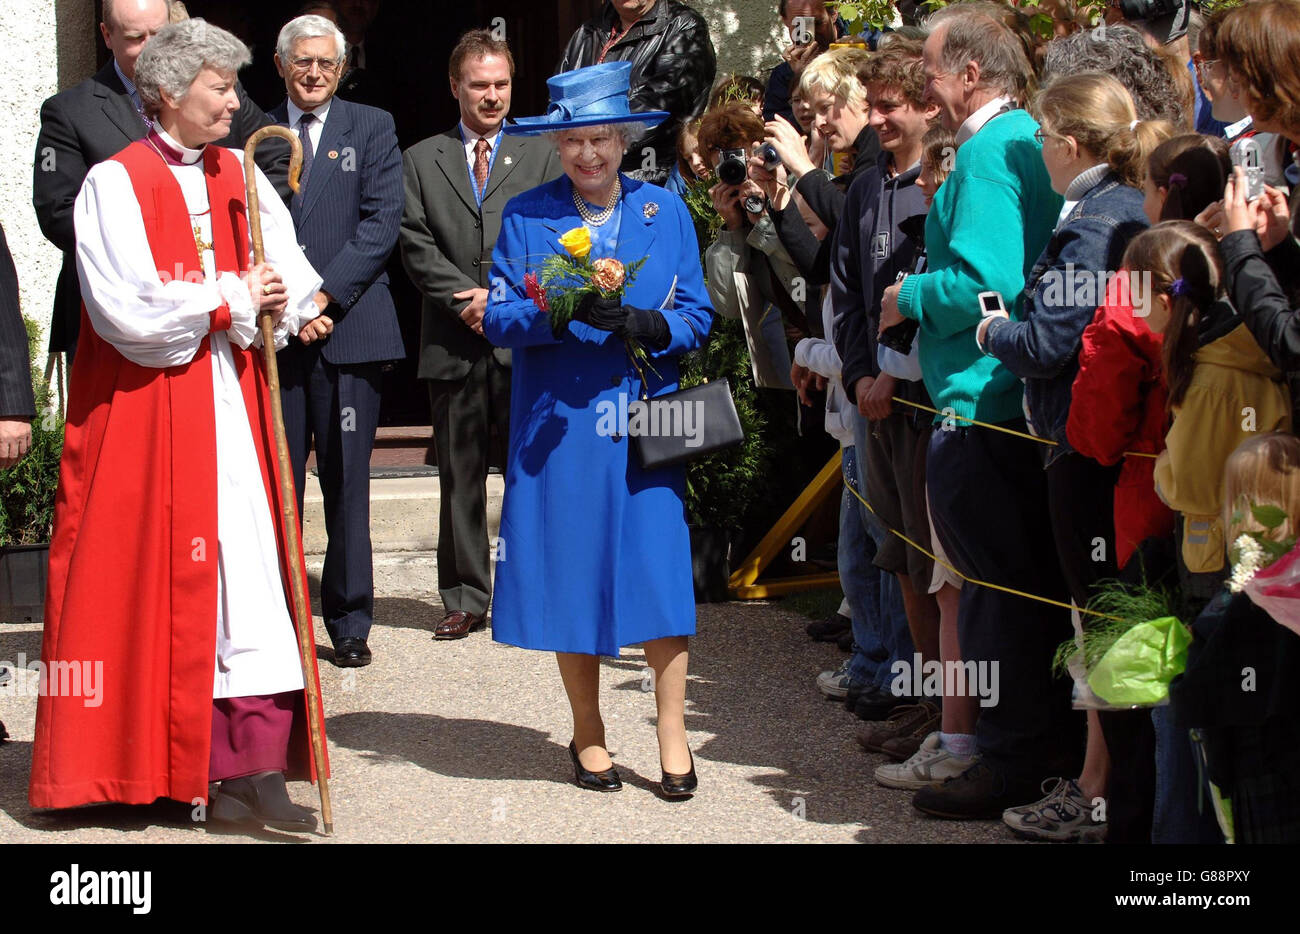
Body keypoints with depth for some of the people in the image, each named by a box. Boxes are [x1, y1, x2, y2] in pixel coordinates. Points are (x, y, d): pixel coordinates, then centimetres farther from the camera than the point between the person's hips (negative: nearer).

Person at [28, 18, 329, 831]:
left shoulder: (241, 177, 12)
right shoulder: (115, 184, -5)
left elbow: (289, 280, 8)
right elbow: (127, 312, -13)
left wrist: (274, 307, -13)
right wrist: (226, 301, -9)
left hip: (231, 407, 5)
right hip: (145, 411, -5)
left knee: (247, 575, -3)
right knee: (149, 579, -1)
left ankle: (249, 771, -6)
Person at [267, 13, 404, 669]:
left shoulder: (371, 128, 9)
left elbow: (382, 222, -1)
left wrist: (326, 293, -10)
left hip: (348, 326, -1)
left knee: (346, 485, 2)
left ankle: (350, 624, 9)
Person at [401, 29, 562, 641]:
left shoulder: (541, 158, 11)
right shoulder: (421, 161, 12)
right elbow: (416, 246, 3)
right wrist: (465, 298, -9)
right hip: (454, 343, 1)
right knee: (460, 477, 5)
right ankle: (465, 600, 11)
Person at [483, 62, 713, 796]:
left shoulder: (665, 212, 9)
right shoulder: (526, 217, 5)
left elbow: (698, 316, 6)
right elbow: (500, 316, -2)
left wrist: (648, 325, -16)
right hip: (559, 424, 0)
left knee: (659, 566, -6)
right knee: (572, 570, 2)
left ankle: (673, 736, 2)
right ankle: (589, 734, 16)